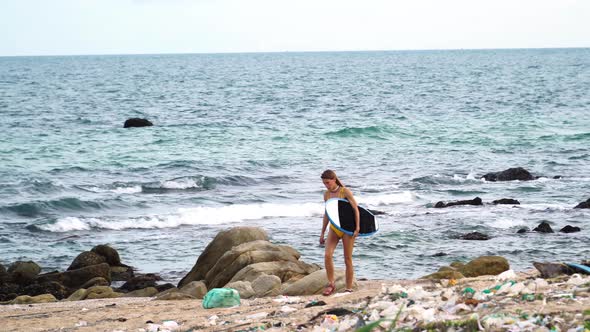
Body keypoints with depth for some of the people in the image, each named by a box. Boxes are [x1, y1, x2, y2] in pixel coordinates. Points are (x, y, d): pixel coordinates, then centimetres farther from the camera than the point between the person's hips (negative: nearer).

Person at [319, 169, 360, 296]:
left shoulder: (345, 192, -8)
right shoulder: (326, 194, 7)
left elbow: (356, 209, -8)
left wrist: (357, 228, -16)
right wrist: (322, 233, 16)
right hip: (334, 228, 4)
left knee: (348, 259, 0)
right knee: (327, 255, -16)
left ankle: (349, 288, 8)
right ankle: (331, 284, -6)